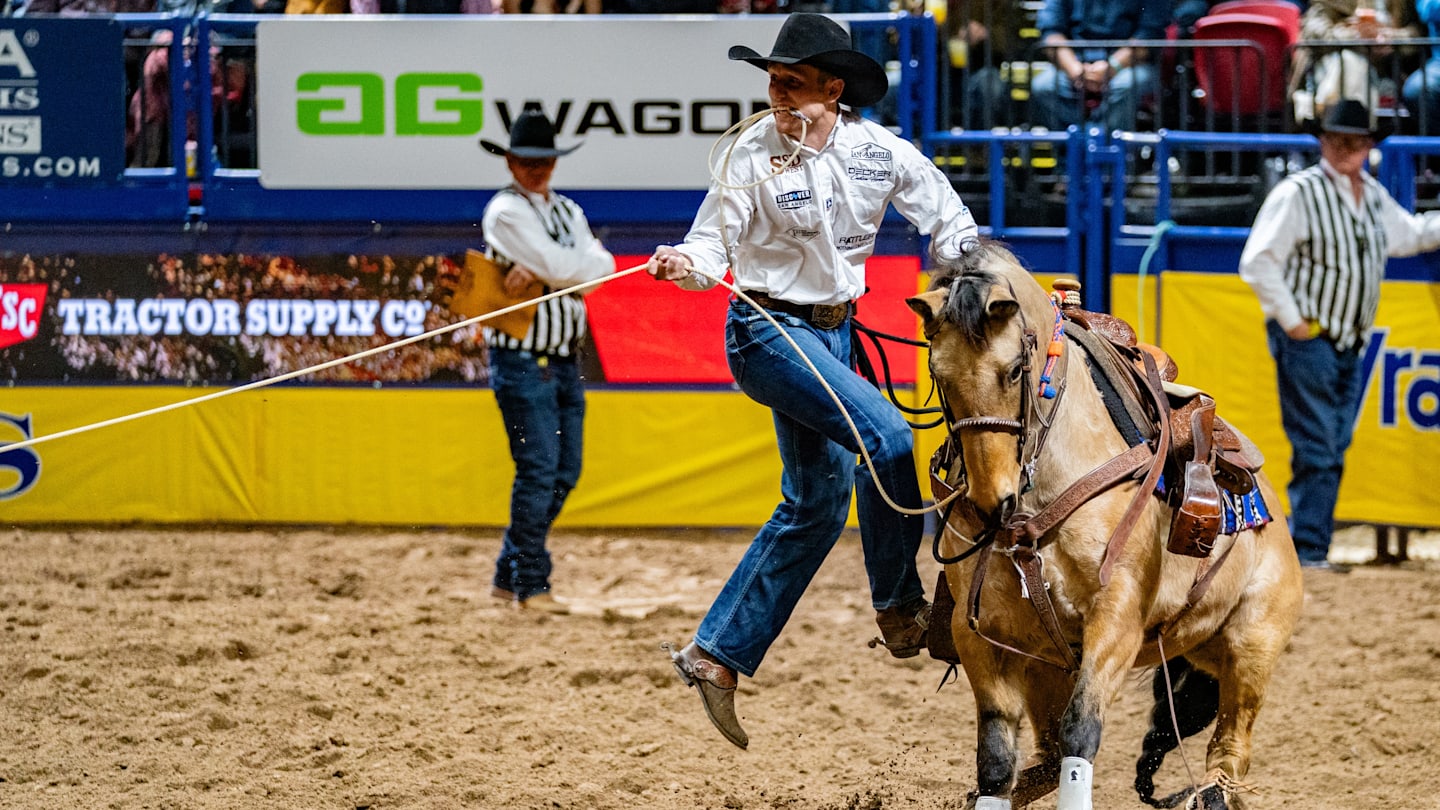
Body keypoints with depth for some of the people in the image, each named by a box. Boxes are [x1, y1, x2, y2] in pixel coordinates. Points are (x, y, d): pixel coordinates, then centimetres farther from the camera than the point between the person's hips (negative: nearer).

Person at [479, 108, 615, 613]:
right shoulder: (506, 212, -8)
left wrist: (543, 270, -14)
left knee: (564, 473, 9)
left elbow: (603, 268, -2)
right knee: (538, 468, -10)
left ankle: (509, 575, 18)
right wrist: (586, 260, 0)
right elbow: (560, 267, -18)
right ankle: (531, 585, -4)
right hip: (522, 359, -8)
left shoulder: (568, 211, 15)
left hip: (565, 359, 8)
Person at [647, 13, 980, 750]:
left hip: (832, 330, 7)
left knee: (816, 507, 11)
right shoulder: (754, 156, -14)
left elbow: (945, 217, 7)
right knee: (885, 435, -23)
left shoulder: (878, 151, -4)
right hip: (768, 330, -7)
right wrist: (684, 263, -38)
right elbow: (715, 245, -17)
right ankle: (899, 607, -6)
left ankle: (716, 655, 17)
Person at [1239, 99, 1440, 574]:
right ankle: (1306, 549, -9)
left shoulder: (1374, 196, 10)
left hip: (1350, 343, 8)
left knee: (1334, 449, 10)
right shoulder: (1298, 193, -13)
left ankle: (1310, 546, 16)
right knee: (1317, 449, -11)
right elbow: (1257, 262, -15)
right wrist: (1291, 321, -15)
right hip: (1305, 339, -8)